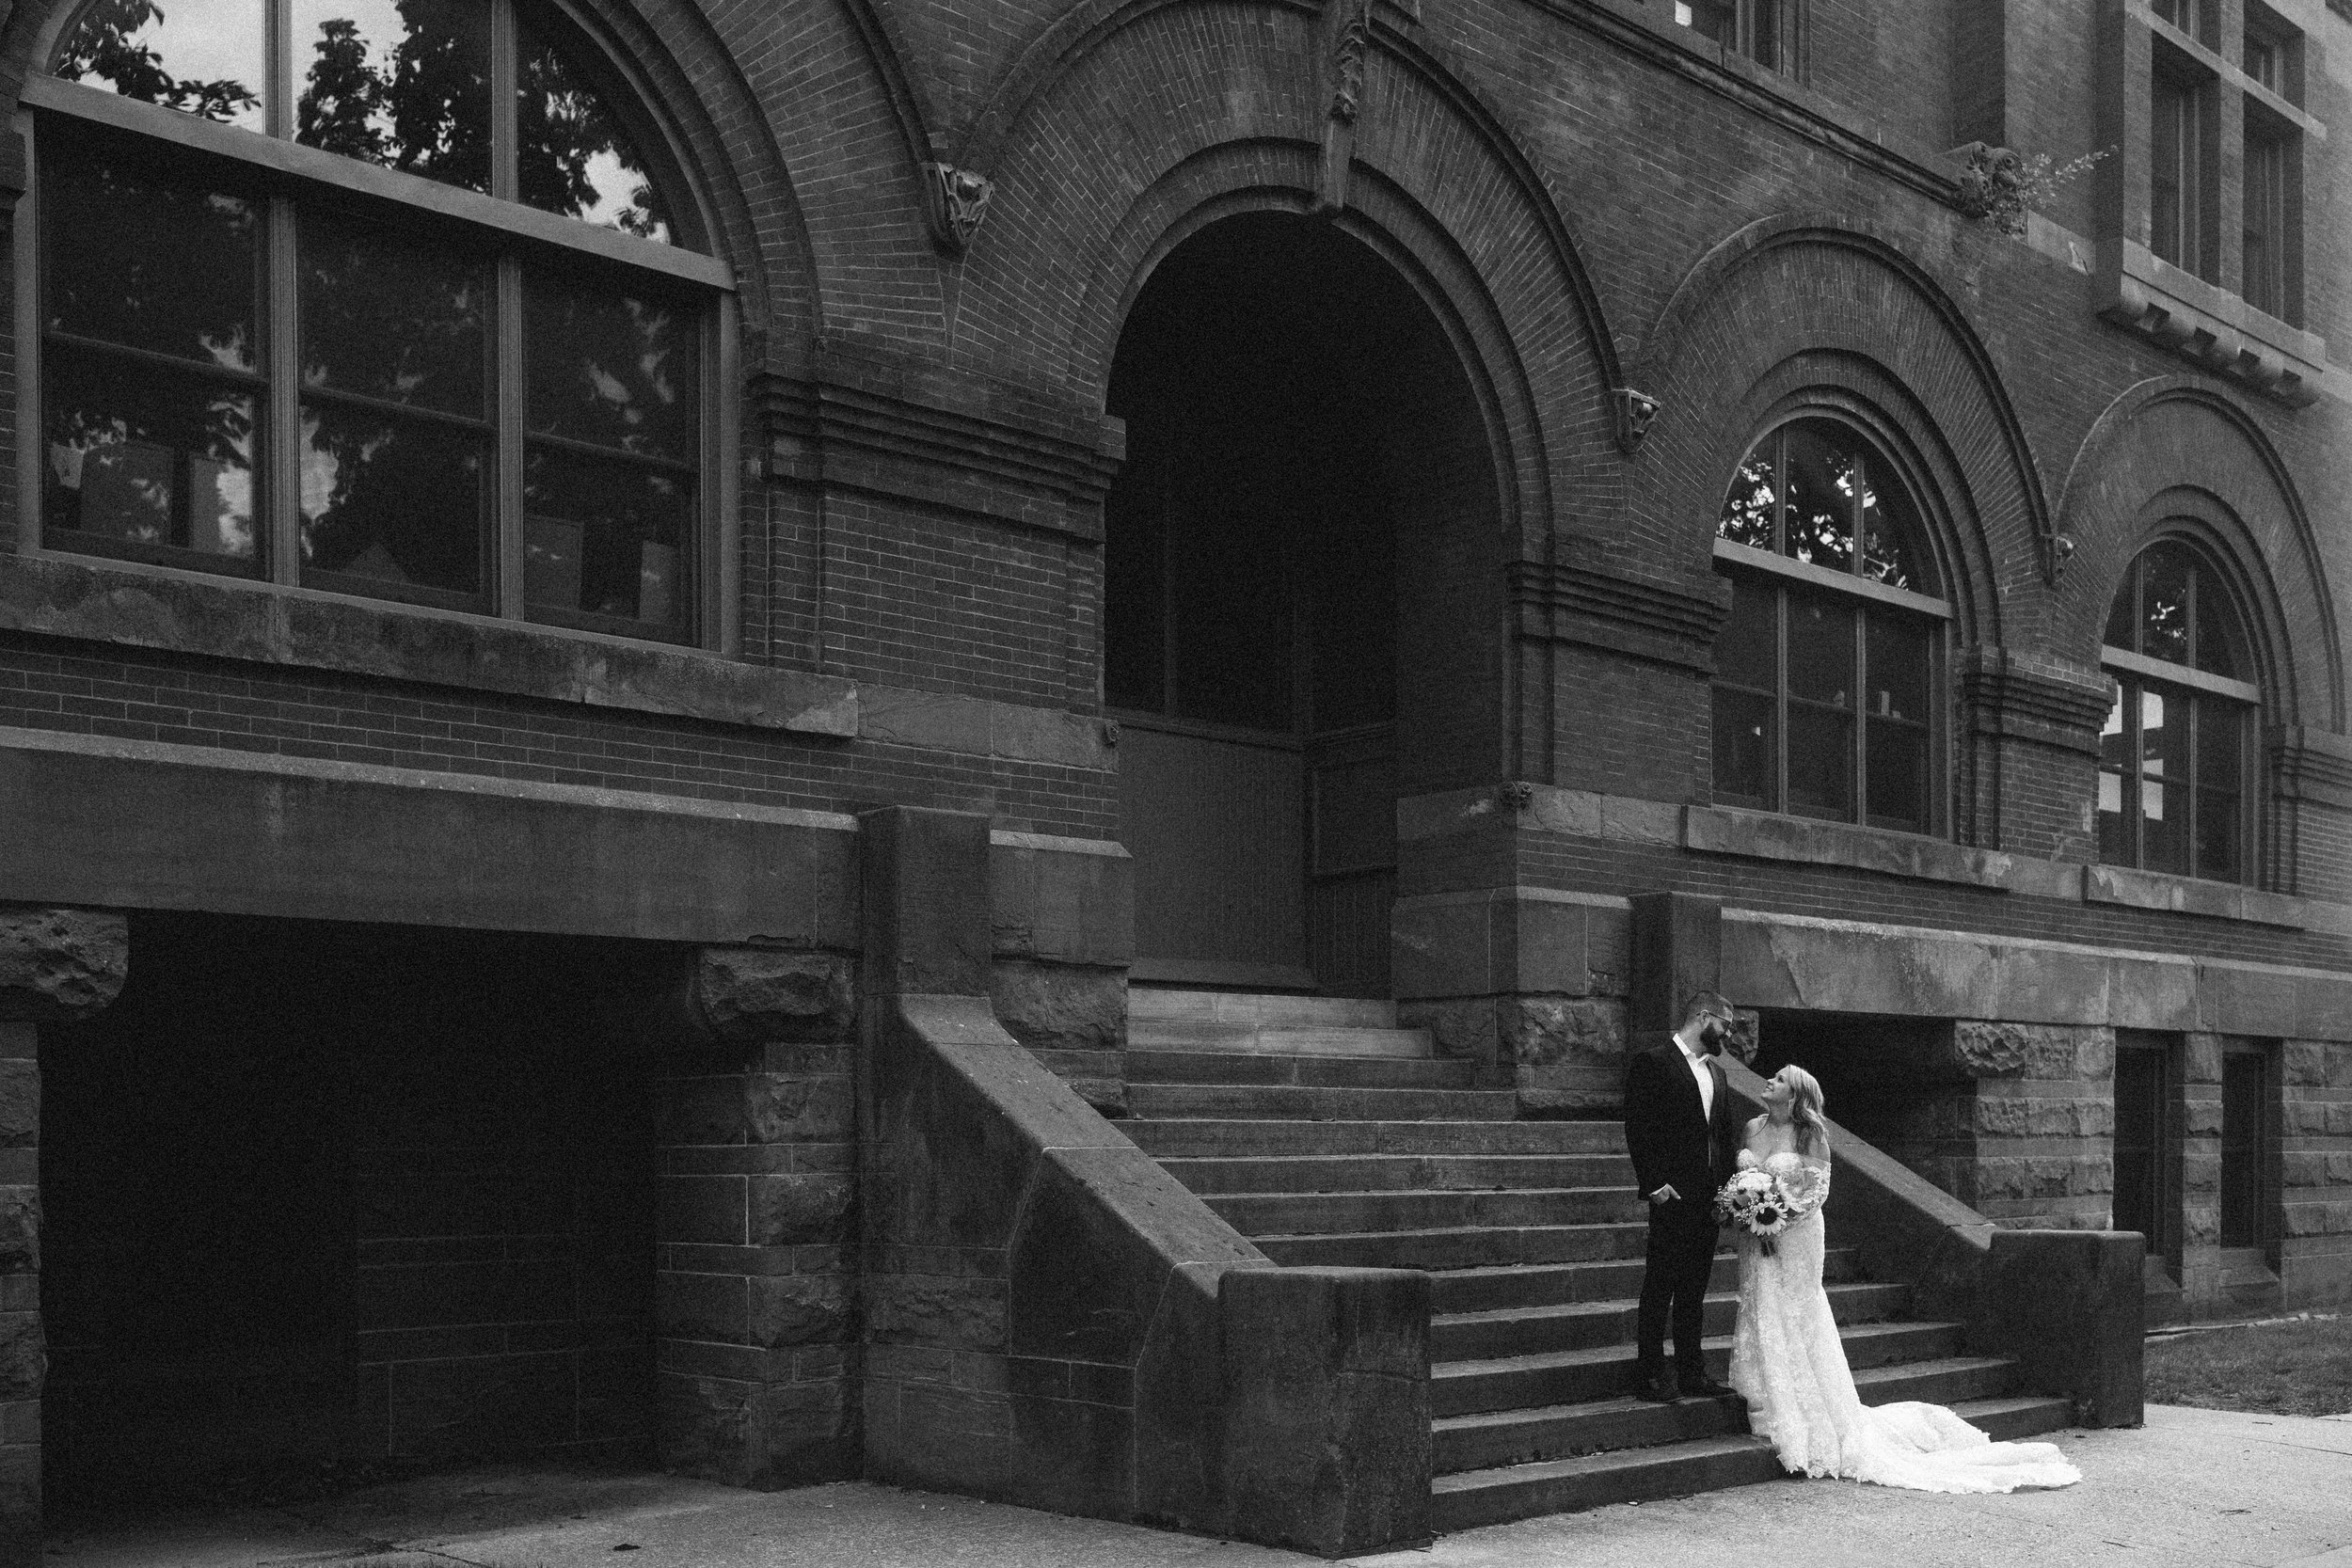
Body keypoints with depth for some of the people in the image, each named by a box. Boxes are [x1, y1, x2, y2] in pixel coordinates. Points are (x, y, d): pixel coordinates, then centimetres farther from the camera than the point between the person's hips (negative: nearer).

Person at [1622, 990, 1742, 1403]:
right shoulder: (1652, 1063, -7)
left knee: (1695, 1288, 12)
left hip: (1709, 1198, 7)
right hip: (1672, 1198, -7)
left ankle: (1691, 1371, 18)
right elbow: (1637, 1128, -12)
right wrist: (1654, 1184, -17)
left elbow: (1728, 1132, 20)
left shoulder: (1716, 1072, 17)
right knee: (1660, 1287, -2)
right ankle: (1651, 1374, 3)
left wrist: (1729, 1181, 7)